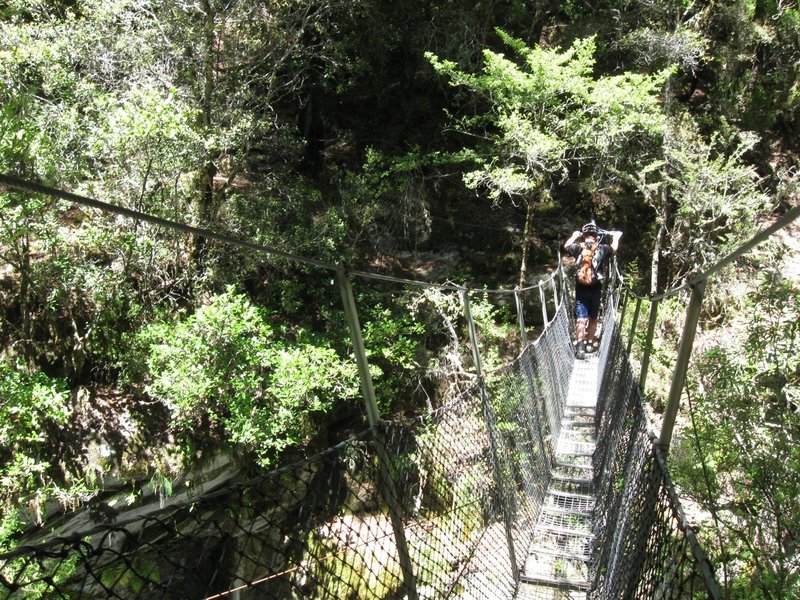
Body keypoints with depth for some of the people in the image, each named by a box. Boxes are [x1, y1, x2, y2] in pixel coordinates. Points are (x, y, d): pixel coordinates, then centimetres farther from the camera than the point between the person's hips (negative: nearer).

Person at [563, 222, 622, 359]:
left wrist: (574, 235, 38)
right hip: (596, 289, 0)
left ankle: (580, 346, -16)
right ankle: (590, 344, 26)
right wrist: (616, 236, 41)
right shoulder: (602, 249, 0)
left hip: (580, 289, 0)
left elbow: (566, 245, 22)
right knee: (593, 318, 15)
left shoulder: (578, 248, 0)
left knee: (581, 319, -2)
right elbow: (614, 247, 22)